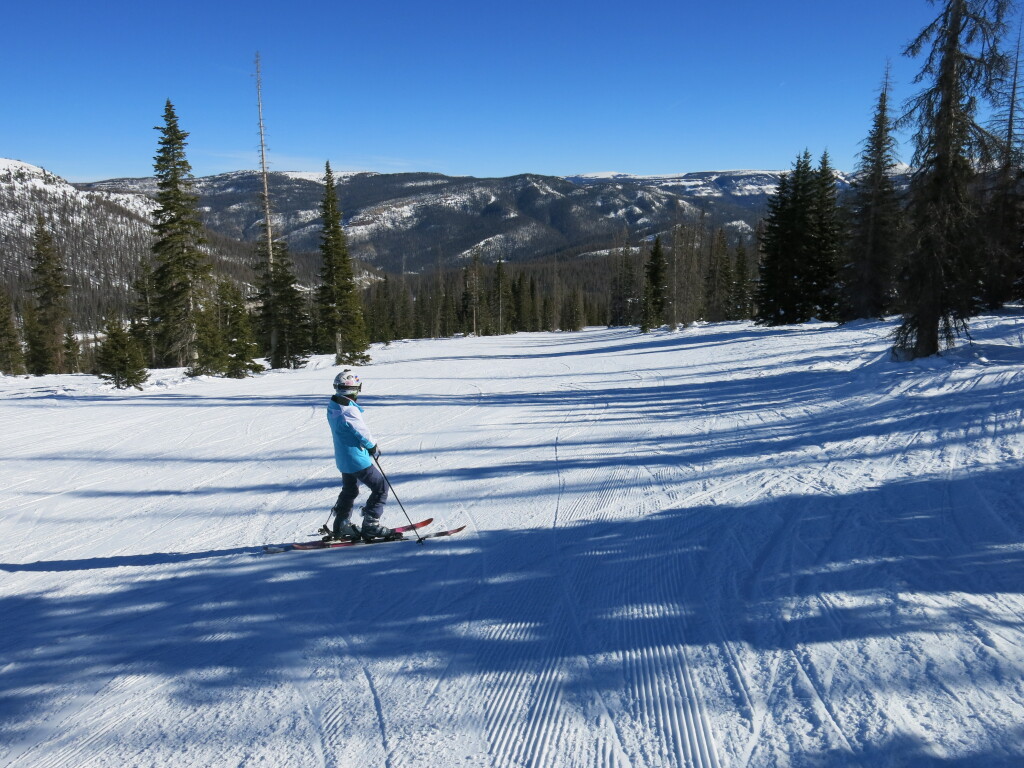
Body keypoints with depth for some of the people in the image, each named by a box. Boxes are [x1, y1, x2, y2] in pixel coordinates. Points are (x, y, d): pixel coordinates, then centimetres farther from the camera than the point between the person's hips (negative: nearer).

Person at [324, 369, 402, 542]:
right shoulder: (349, 411, -27)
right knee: (381, 487, 1)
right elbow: (362, 432, -18)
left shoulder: (333, 407, 2)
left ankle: (341, 528, 29)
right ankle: (370, 526, 2)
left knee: (349, 491, 23)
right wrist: (374, 448, 0)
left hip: (343, 459, 9)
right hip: (357, 460, -9)